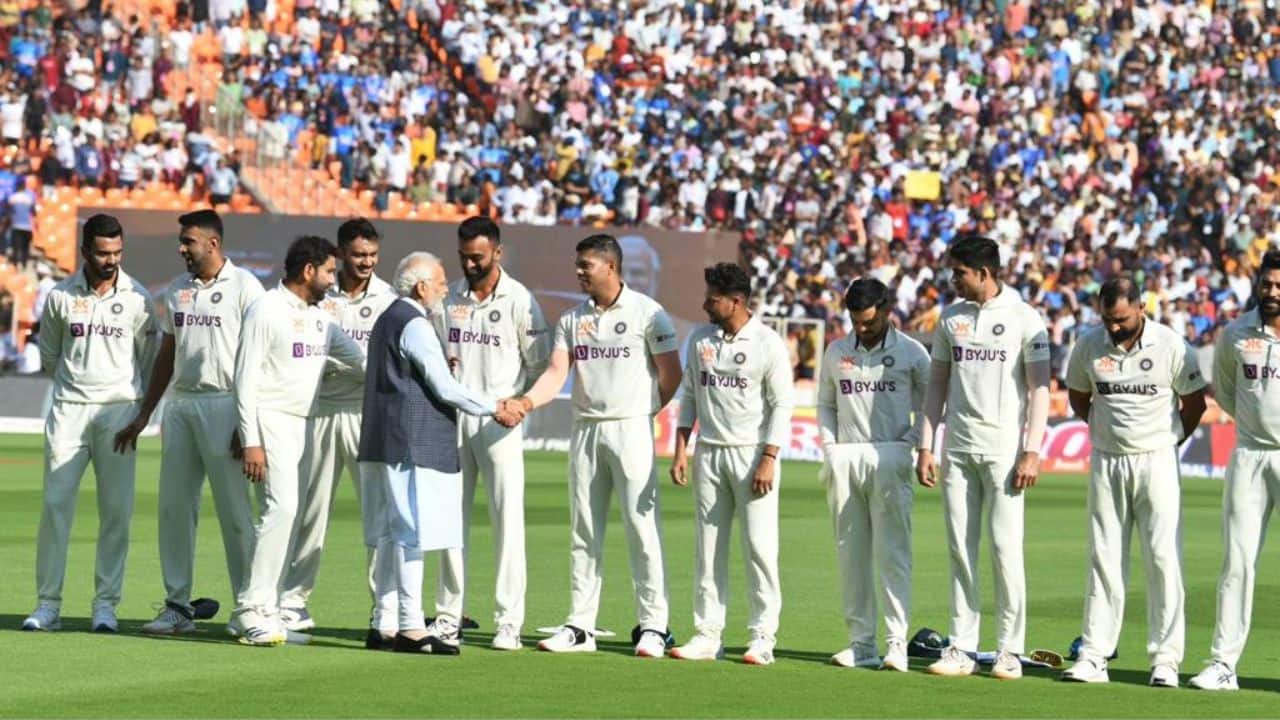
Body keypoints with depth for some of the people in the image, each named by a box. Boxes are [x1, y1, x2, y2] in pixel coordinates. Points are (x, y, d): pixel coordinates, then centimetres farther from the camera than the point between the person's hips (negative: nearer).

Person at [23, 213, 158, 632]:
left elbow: (148, 358, 9)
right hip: (69, 409, 0)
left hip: (119, 410, 0)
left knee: (116, 510, -2)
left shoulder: (137, 298, 1)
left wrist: (128, 394, 11)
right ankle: (48, 603, 0)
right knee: (55, 505, -4)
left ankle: (106, 603, 4)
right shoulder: (61, 296, 2)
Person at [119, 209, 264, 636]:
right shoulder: (177, 290, 14)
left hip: (225, 404, -7)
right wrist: (143, 415, 16)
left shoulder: (244, 288, -5)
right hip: (180, 404, 7)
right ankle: (178, 606, 10)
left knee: (235, 510, -4)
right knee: (174, 507, 5)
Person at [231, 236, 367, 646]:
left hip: (303, 426, 8)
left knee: (286, 512, 5)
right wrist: (251, 442, -17)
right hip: (272, 421, -8)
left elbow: (359, 361, 21)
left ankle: (263, 612, 7)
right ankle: (253, 608, -20)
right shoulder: (267, 310, -8)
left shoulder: (320, 319, 16)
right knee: (282, 507, -19)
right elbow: (246, 378, -12)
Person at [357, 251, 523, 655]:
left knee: (395, 533, 11)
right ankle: (411, 628, -12)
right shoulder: (415, 325, -12)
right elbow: (445, 389, -13)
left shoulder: (388, 320, 19)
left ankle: (388, 623, 13)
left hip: (386, 443, 10)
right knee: (414, 532, -10)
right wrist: (495, 408, -4)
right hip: (414, 442, -10)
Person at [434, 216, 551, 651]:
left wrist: (517, 404, -10)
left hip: (499, 418, -4)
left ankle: (509, 622, -4)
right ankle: (448, 615, 11)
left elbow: (540, 366, 0)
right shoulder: (449, 297, 10)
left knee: (508, 519, -6)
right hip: (453, 417, 4)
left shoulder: (519, 300, -3)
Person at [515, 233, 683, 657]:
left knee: (642, 530, -6)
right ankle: (580, 626, 11)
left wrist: (643, 411, 4)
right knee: (583, 533, 7)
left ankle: (652, 626, -3)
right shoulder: (573, 319, 10)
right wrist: (527, 401, -18)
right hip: (585, 429, 5)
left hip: (631, 430, -5)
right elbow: (556, 372, 0)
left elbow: (671, 374, -1)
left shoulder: (646, 313, -4)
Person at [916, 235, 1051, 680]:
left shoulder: (1024, 319, -3)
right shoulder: (951, 318, 11)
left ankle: (1010, 650, -1)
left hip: (1003, 451, -5)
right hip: (958, 450, 5)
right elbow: (937, 384, 14)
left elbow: (1040, 389, -5)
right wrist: (925, 447, 8)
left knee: (1005, 547, -6)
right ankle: (961, 648, 7)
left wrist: (1032, 452, -12)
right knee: (961, 548, 4)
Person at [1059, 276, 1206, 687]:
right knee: (1104, 560, 4)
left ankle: (1165, 658, -3)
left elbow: (1195, 404, 3)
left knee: (1164, 560, -5)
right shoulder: (1088, 346, -1)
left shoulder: (1171, 346, -9)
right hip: (1106, 464, 3)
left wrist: (1168, 443, 7)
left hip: (1156, 463, -3)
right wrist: (1106, 431, 11)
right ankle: (1093, 656, 5)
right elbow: (1078, 399, 15)